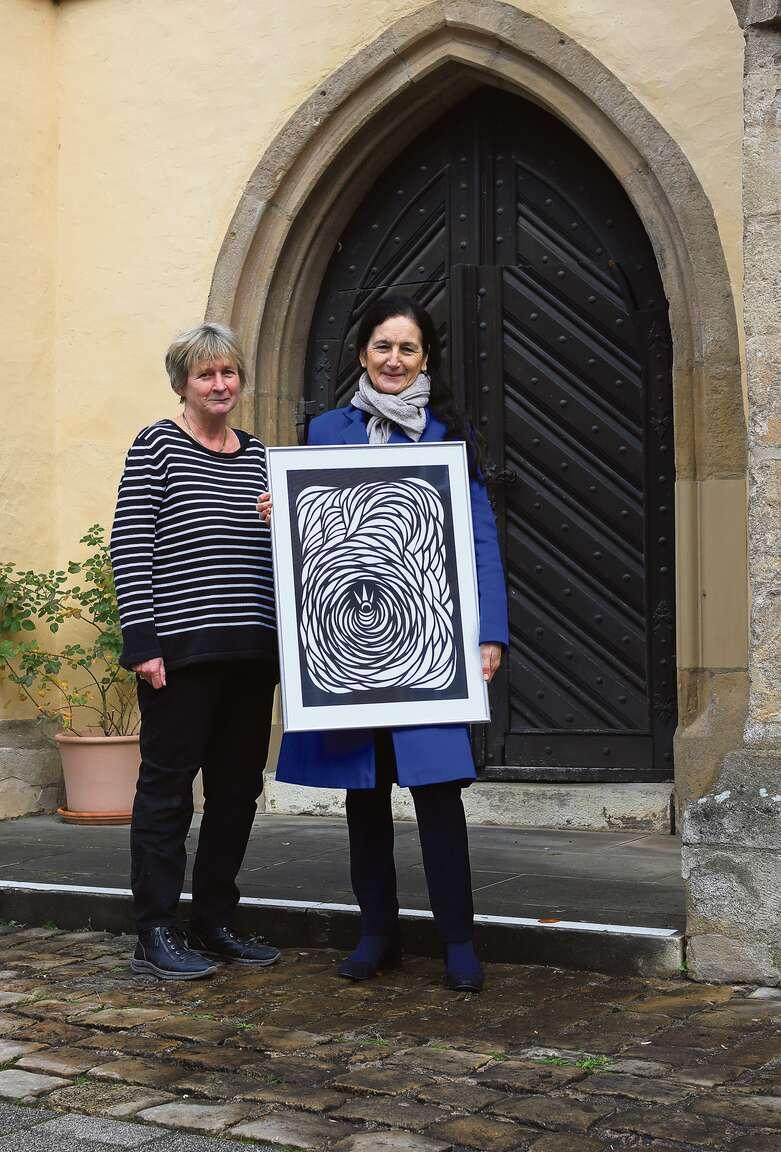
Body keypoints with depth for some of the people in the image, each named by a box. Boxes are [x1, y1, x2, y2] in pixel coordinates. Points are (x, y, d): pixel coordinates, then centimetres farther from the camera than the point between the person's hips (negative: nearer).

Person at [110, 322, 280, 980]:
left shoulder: (257, 455, 16)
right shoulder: (157, 445, -1)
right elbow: (130, 546, -6)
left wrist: (283, 639, 7)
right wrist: (141, 641, -13)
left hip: (251, 652, 6)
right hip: (180, 650, -6)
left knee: (238, 787, 10)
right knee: (168, 783, 0)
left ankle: (215, 920, 22)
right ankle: (157, 933, 8)